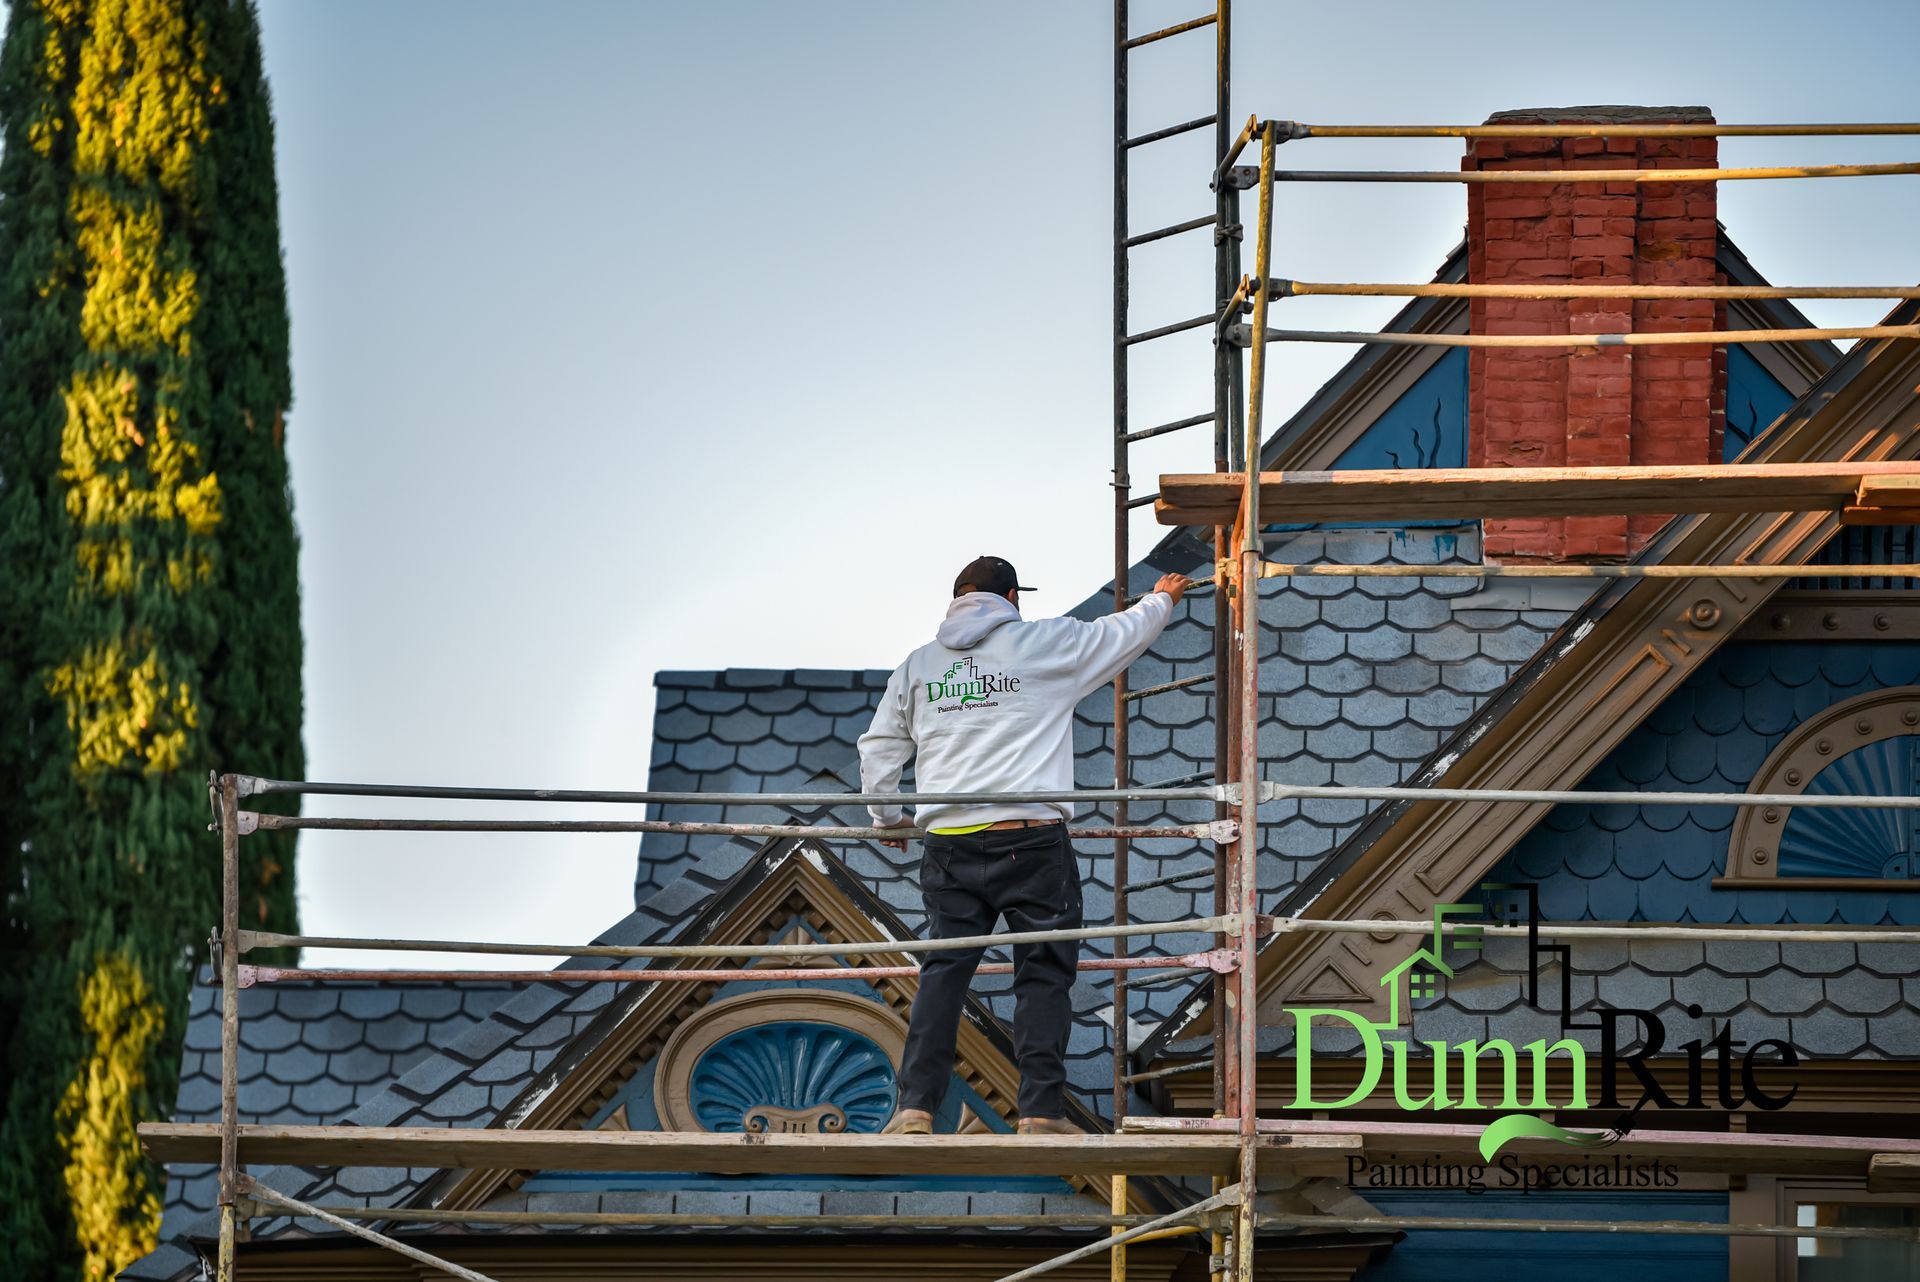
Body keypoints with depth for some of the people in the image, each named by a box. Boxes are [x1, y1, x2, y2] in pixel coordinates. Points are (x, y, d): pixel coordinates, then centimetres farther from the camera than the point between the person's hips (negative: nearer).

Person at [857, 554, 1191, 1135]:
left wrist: (887, 818, 34)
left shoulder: (918, 665, 12)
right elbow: (1124, 633, 18)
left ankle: (914, 1107, -3)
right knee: (1044, 973, 2)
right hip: (1031, 839, -3)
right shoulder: (1047, 644, 2)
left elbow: (879, 748, 18)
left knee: (942, 972, 5)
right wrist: (1161, 599, 40)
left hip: (950, 846, 3)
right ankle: (1042, 1109, -4)